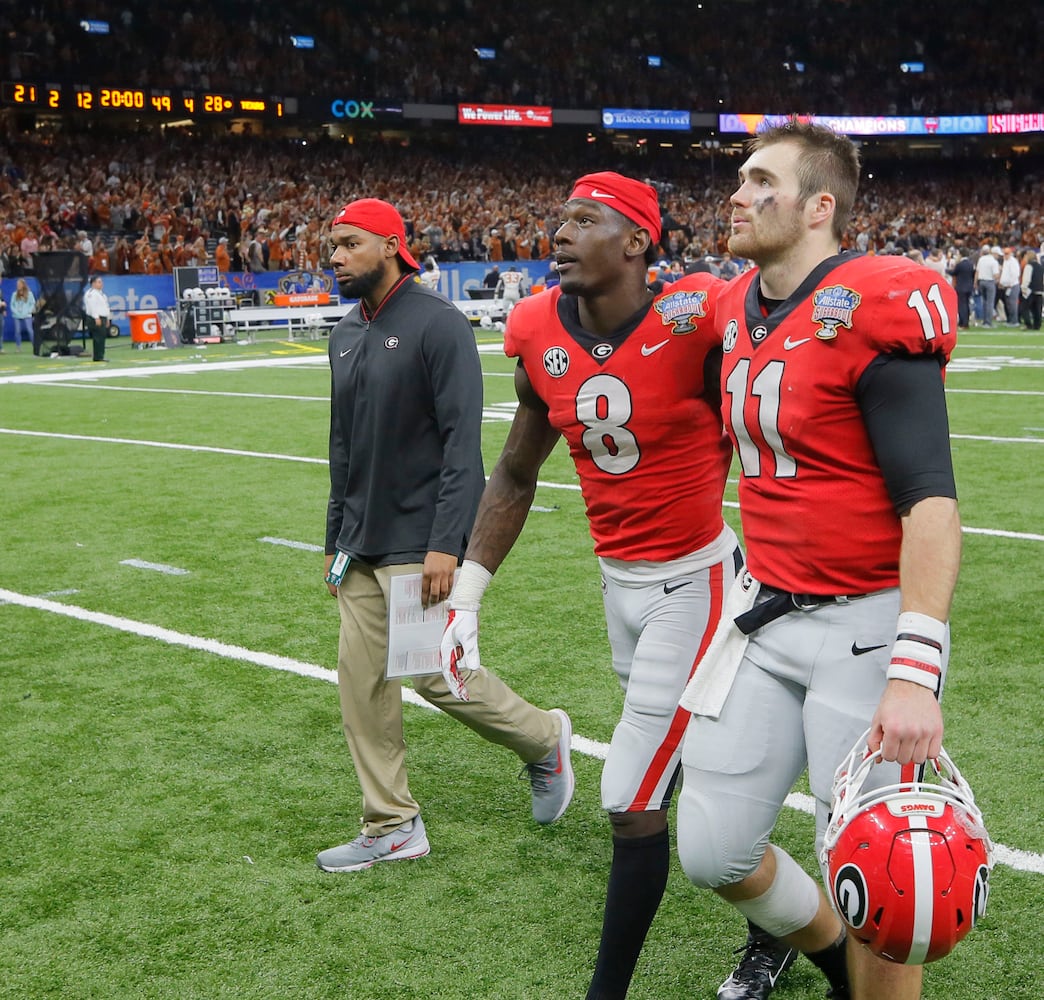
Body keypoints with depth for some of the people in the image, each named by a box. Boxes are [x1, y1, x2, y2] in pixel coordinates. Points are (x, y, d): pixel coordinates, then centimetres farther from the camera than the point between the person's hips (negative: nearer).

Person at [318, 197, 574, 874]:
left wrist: (445, 544, -24)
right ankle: (393, 828, 18)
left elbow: (462, 442, -18)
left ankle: (544, 739, 22)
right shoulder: (346, 335, 12)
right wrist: (336, 540, 19)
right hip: (362, 544, 8)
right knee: (361, 683, 7)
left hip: (421, 543, -8)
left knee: (436, 674, -5)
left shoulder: (437, 323, -13)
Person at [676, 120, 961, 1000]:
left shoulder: (873, 312, -16)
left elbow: (930, 503, -21)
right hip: (767, 617, 7)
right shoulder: (739, 313, 8)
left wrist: (914, 674, -29)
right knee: (712, 851, 10)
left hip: (866, 628, -7)